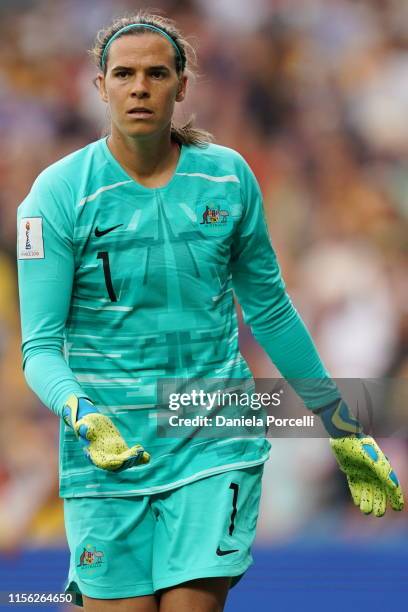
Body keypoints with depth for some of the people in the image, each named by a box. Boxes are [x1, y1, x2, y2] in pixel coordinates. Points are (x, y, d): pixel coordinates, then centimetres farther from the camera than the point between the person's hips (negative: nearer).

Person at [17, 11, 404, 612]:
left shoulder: (229, 177, 3)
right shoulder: (59, 192, -6)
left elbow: (270, 310, 15)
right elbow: (41, 345, -7)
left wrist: (343, 430, 20)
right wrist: (84, 418, -28)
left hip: (216, 443, 2)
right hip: (107, 448, -1)